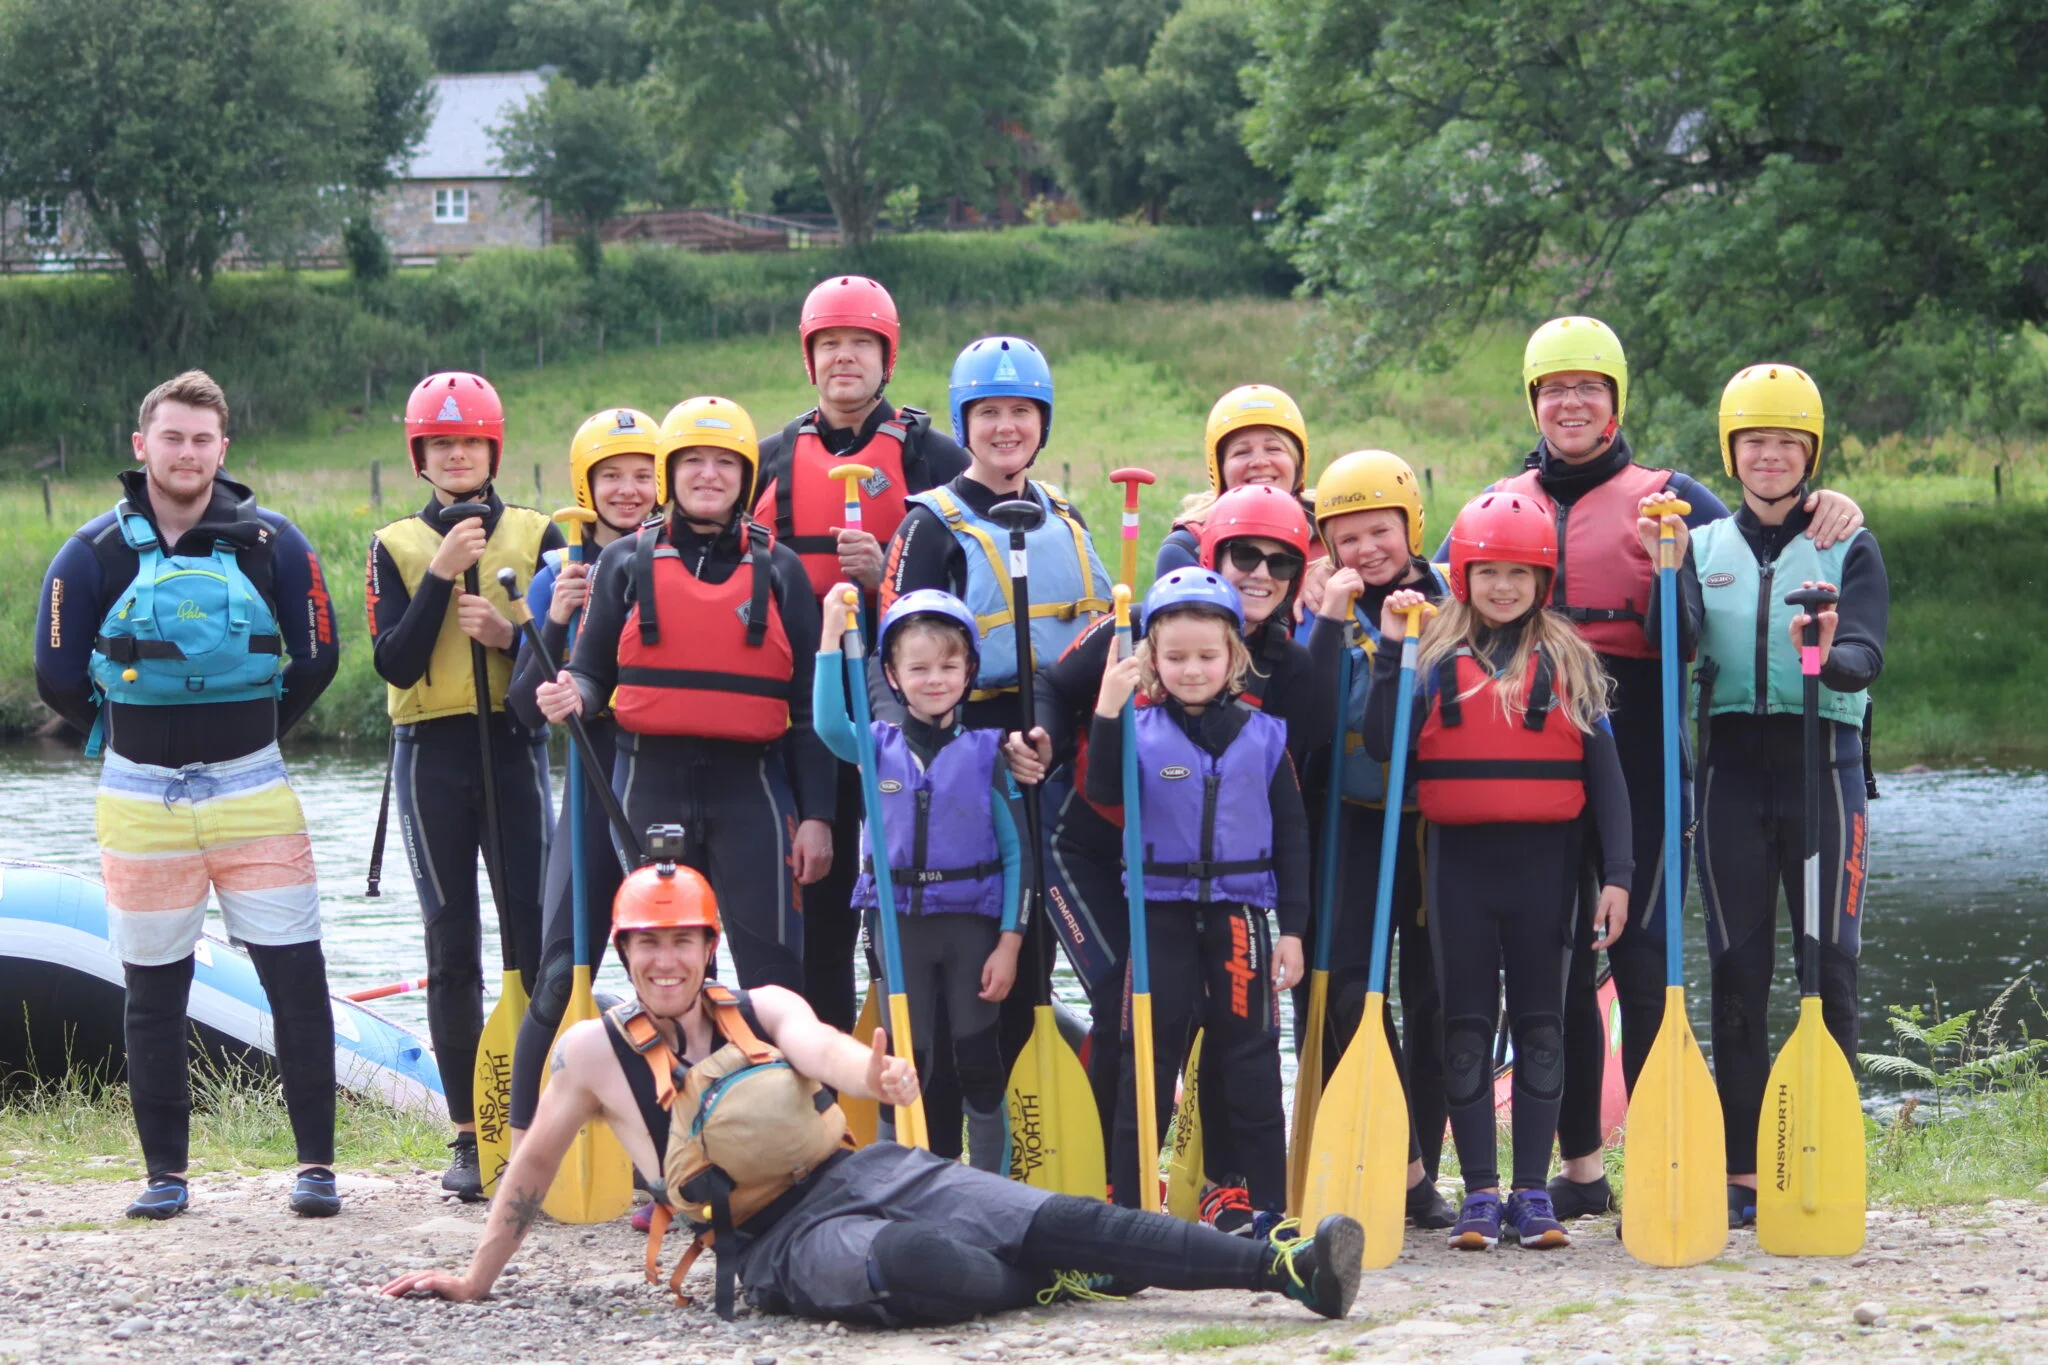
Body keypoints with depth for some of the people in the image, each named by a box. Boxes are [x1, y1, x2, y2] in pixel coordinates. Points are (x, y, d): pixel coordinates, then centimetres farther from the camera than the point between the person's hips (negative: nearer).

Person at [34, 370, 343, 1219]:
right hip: (140, 800, 0)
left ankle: (316, 1165, 0)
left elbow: (317, 659, 8)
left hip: (253, 791, 0)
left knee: (296, 975, -6)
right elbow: (59, 678, 4)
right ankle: (164, 1174, 15)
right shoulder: (95, 553, -2)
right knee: (153, 991, 6)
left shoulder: (271, 545, -1)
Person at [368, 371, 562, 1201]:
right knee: (452, 949, 1)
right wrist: (439, 576, -14)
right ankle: (469, 1134, 6)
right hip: (432, 755, 0)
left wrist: (511, 636, -16)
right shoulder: (397, 547, 6)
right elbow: (395, 664, -6)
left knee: (533, 939, -7)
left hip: (515, 746, 0)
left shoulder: (536, 535, 7)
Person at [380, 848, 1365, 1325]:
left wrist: (870, 1072, -35)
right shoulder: (595, 1051, 6)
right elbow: (532, 1168, 15)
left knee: (1059, 1220, -16)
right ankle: (1053, 1287, -17)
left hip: (859, 1170, 3)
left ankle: (1289, 1269, -22)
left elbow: (814, 1042, -11)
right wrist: (474, 1280, 18)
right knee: (903, 1261, -41)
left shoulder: (762, 1007, 11)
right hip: (775, 1241, -3)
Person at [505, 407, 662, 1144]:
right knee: (562, 973, -7)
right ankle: (524, 1144, 1)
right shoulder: (560, 579, 7)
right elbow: (526, 710, 2)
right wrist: (557, 627, -12)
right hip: (597, 791, 0)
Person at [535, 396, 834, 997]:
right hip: (651, 785, 1)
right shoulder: (626, 562, 7)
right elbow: (593, 673, 8)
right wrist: (571, 695, -17)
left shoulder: (778, 569, 7)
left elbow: (807, 705, 6)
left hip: (751, 787, -1)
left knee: (774, 970, -7)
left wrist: (816, 816, 1)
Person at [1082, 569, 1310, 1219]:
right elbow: (1103, 791, -19)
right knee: (1148, 1059, 2)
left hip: (1240, 914, 1)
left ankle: (1268, 1205, 10)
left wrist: (1292, 928, 2)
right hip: (1162, 914, -1)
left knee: (1251, 1060, 4)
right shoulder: (1141, 732, -1)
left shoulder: (1263, 736, 3)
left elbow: (1292, 837, 6)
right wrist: (1108, 709, -28)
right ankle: (1127, 1202, 7)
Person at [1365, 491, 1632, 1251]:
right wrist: (1390, 650, -14)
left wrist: (1615, 873, -4)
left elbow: (1603, 773, 3)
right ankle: (1479, 1192, 8)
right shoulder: (1437, 660, 3)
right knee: (1466, 1025, 3)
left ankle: (1533, 1191, 9)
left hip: (1543, 857, 0)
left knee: (1540, 1025, 4)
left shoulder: (1571, 663, 4)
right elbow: (1383, 746, -10)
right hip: (1460, 858, 0)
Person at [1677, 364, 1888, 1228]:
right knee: (1737, 970, 2)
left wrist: (1831, 658, -34)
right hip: (1731, 763, 2)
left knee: (1828, 964, -3)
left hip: (1822, 760, -2)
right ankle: (1740, 1173, 6)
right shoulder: (1704, 547, 12)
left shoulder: (1849, 549, 5)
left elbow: (1867, 655, -11)